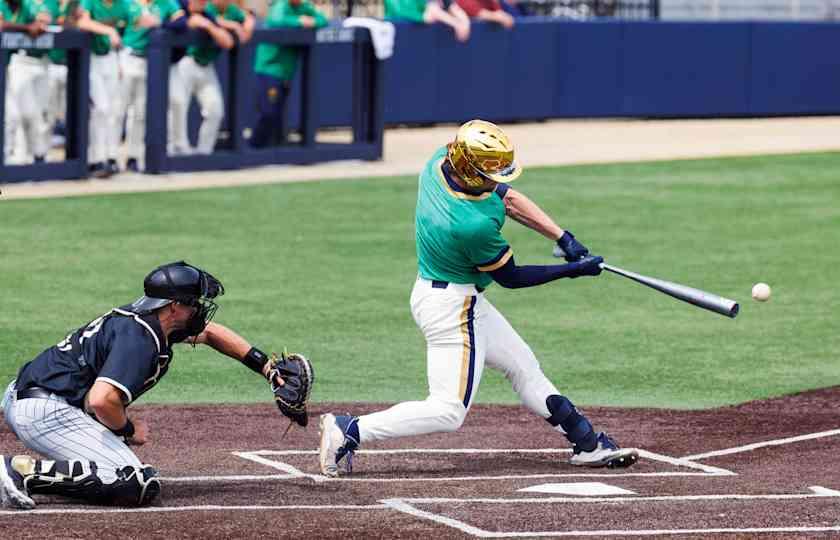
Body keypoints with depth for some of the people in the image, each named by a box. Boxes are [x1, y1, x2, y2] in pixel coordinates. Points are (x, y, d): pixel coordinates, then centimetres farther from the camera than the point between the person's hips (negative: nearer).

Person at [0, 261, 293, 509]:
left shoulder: (148, 318, 13)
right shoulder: (140, 338, -19)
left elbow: (211, 332, 31)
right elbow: (102, 400, -31)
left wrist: (267, 369, 28)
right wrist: (129, 430, -10)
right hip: (46, 412, -11)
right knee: (137, 485, -20)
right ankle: (24, 471, -21)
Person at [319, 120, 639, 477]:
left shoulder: (439, 162, -10)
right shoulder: (476, 225, -33)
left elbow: (508, 198, 2)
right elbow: (510, 277, -15)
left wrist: (564, 238, -2)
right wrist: (573, 270, -8)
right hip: (453, 308, -10)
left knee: (522, 365, 19)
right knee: (448, 411, -6)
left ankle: (588, 445, 29)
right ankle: (349, 431, -6)